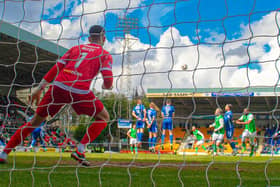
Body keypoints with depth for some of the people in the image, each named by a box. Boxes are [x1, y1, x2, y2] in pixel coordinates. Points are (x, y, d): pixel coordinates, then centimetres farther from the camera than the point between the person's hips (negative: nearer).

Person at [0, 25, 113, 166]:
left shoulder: (75, 49, 24)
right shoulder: (105, 55, 13)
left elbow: (56, 68, 17)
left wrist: (40, 88, 18)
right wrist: (106, 86, 26)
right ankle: (80, 150, 3)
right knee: (103, 117, 17)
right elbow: (108, 81, 2)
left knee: (36, 120, 16)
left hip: (58, 86, 4)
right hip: (80, 91, -4)